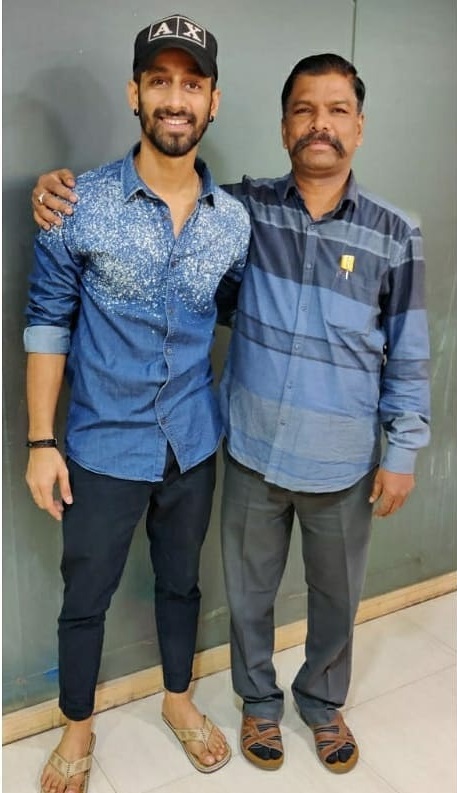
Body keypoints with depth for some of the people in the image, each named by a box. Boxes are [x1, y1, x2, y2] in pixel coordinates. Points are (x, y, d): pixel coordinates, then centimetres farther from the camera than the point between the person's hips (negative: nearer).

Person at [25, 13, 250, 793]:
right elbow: (47, 323, -7)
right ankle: (78, 727, 40)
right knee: (85, 597, 14)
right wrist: (40, 442, -8)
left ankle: (179, 697, 47)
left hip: (194, 442, 3)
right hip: (105, 445, -2)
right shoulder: (80, 206, -12)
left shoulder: (234, 219, -4)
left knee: (181, 582, 22)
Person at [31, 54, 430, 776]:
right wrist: (68, 187, -13)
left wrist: (402, 452, -2)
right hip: (254, 454, 0)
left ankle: (323, 702, 49)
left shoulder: (394, 235, -6)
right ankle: (259, 701, 46)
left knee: (337, 596, 19)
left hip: (344, 466, 0)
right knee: (250, 590, 18)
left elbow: (408, 357, -1)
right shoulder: (245, 209, -5)